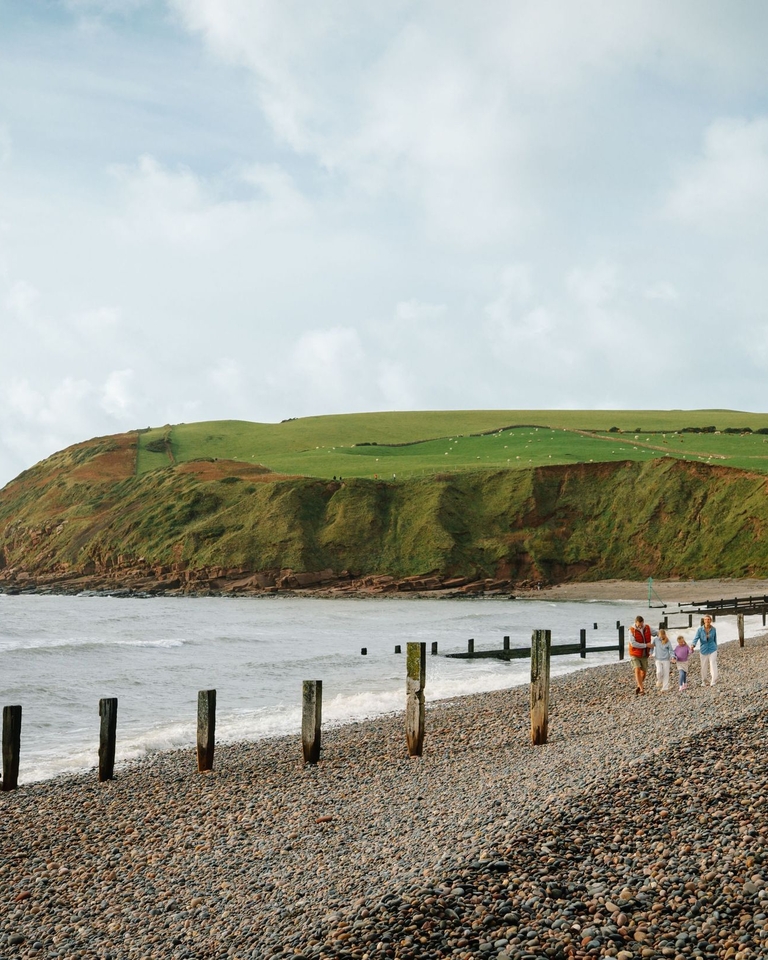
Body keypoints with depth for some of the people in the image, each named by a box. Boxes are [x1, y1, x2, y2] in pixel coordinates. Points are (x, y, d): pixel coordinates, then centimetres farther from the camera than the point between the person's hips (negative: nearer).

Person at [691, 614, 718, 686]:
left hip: (712, 650, 0)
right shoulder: (700, 630, -7)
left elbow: (715, 640, 10)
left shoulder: (713, 629, -2)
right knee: (704, 667, 8)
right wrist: (693, 645, -36)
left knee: (713, 664, -15)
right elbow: (696, 638, -17)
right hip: (703, 650, 0)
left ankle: (713, 682, -19)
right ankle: (704, 682, 26)